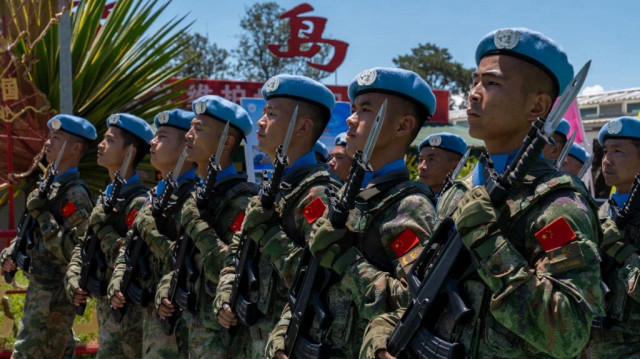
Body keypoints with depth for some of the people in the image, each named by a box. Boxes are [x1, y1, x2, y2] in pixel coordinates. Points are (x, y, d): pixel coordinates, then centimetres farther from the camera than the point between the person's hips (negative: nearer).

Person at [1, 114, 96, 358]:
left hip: (54, 295, -9)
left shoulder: (75, 195, -16)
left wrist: (42, 213, -23)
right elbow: (31, 232, 23)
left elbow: (71, 251, -23)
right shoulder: (50, 186, 13)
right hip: (39, 289, 9)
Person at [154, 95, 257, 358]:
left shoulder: (239, 200, -14)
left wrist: (197, 224, -21)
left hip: (222, 336, -8)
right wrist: (165, 289, 4)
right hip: (195, 330, 8)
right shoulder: (198, 195, 12)